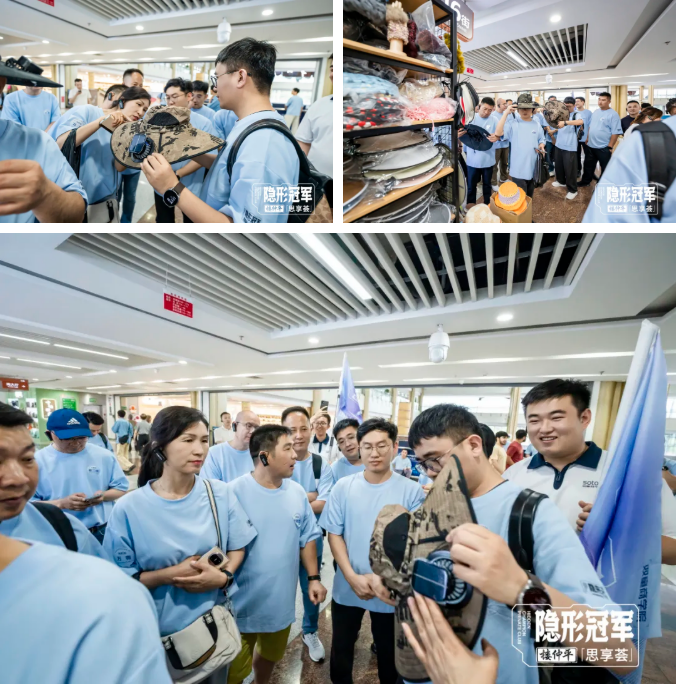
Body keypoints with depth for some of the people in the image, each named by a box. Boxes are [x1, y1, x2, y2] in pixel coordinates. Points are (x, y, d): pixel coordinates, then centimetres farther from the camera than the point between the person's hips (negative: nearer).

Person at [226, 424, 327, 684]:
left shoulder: (297, 492, -5)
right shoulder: (235, 492, -23)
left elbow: (307, 537, 5)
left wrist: (314, 578, 3)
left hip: (281, 599, 5)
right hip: (243, 601, -5)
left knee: (271, 654, 29)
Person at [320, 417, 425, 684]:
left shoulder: (412, 491, -14)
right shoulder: (343, 487, -8)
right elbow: (334, 534, -4)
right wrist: (353, 577, -14)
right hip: (347, 587, 2)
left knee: (389, 652, 21)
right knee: (341, 647, 21)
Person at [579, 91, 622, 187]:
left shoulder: (613, 114, -13)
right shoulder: (595, 112, 8)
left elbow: (615, 132, -15)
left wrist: (610, 147, -17)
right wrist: (588, 138, 13)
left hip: (603, 148, -6)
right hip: (590, 145, 6)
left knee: (605, 168, 7)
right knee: (588, 165, 18)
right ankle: (585, 181, 34)